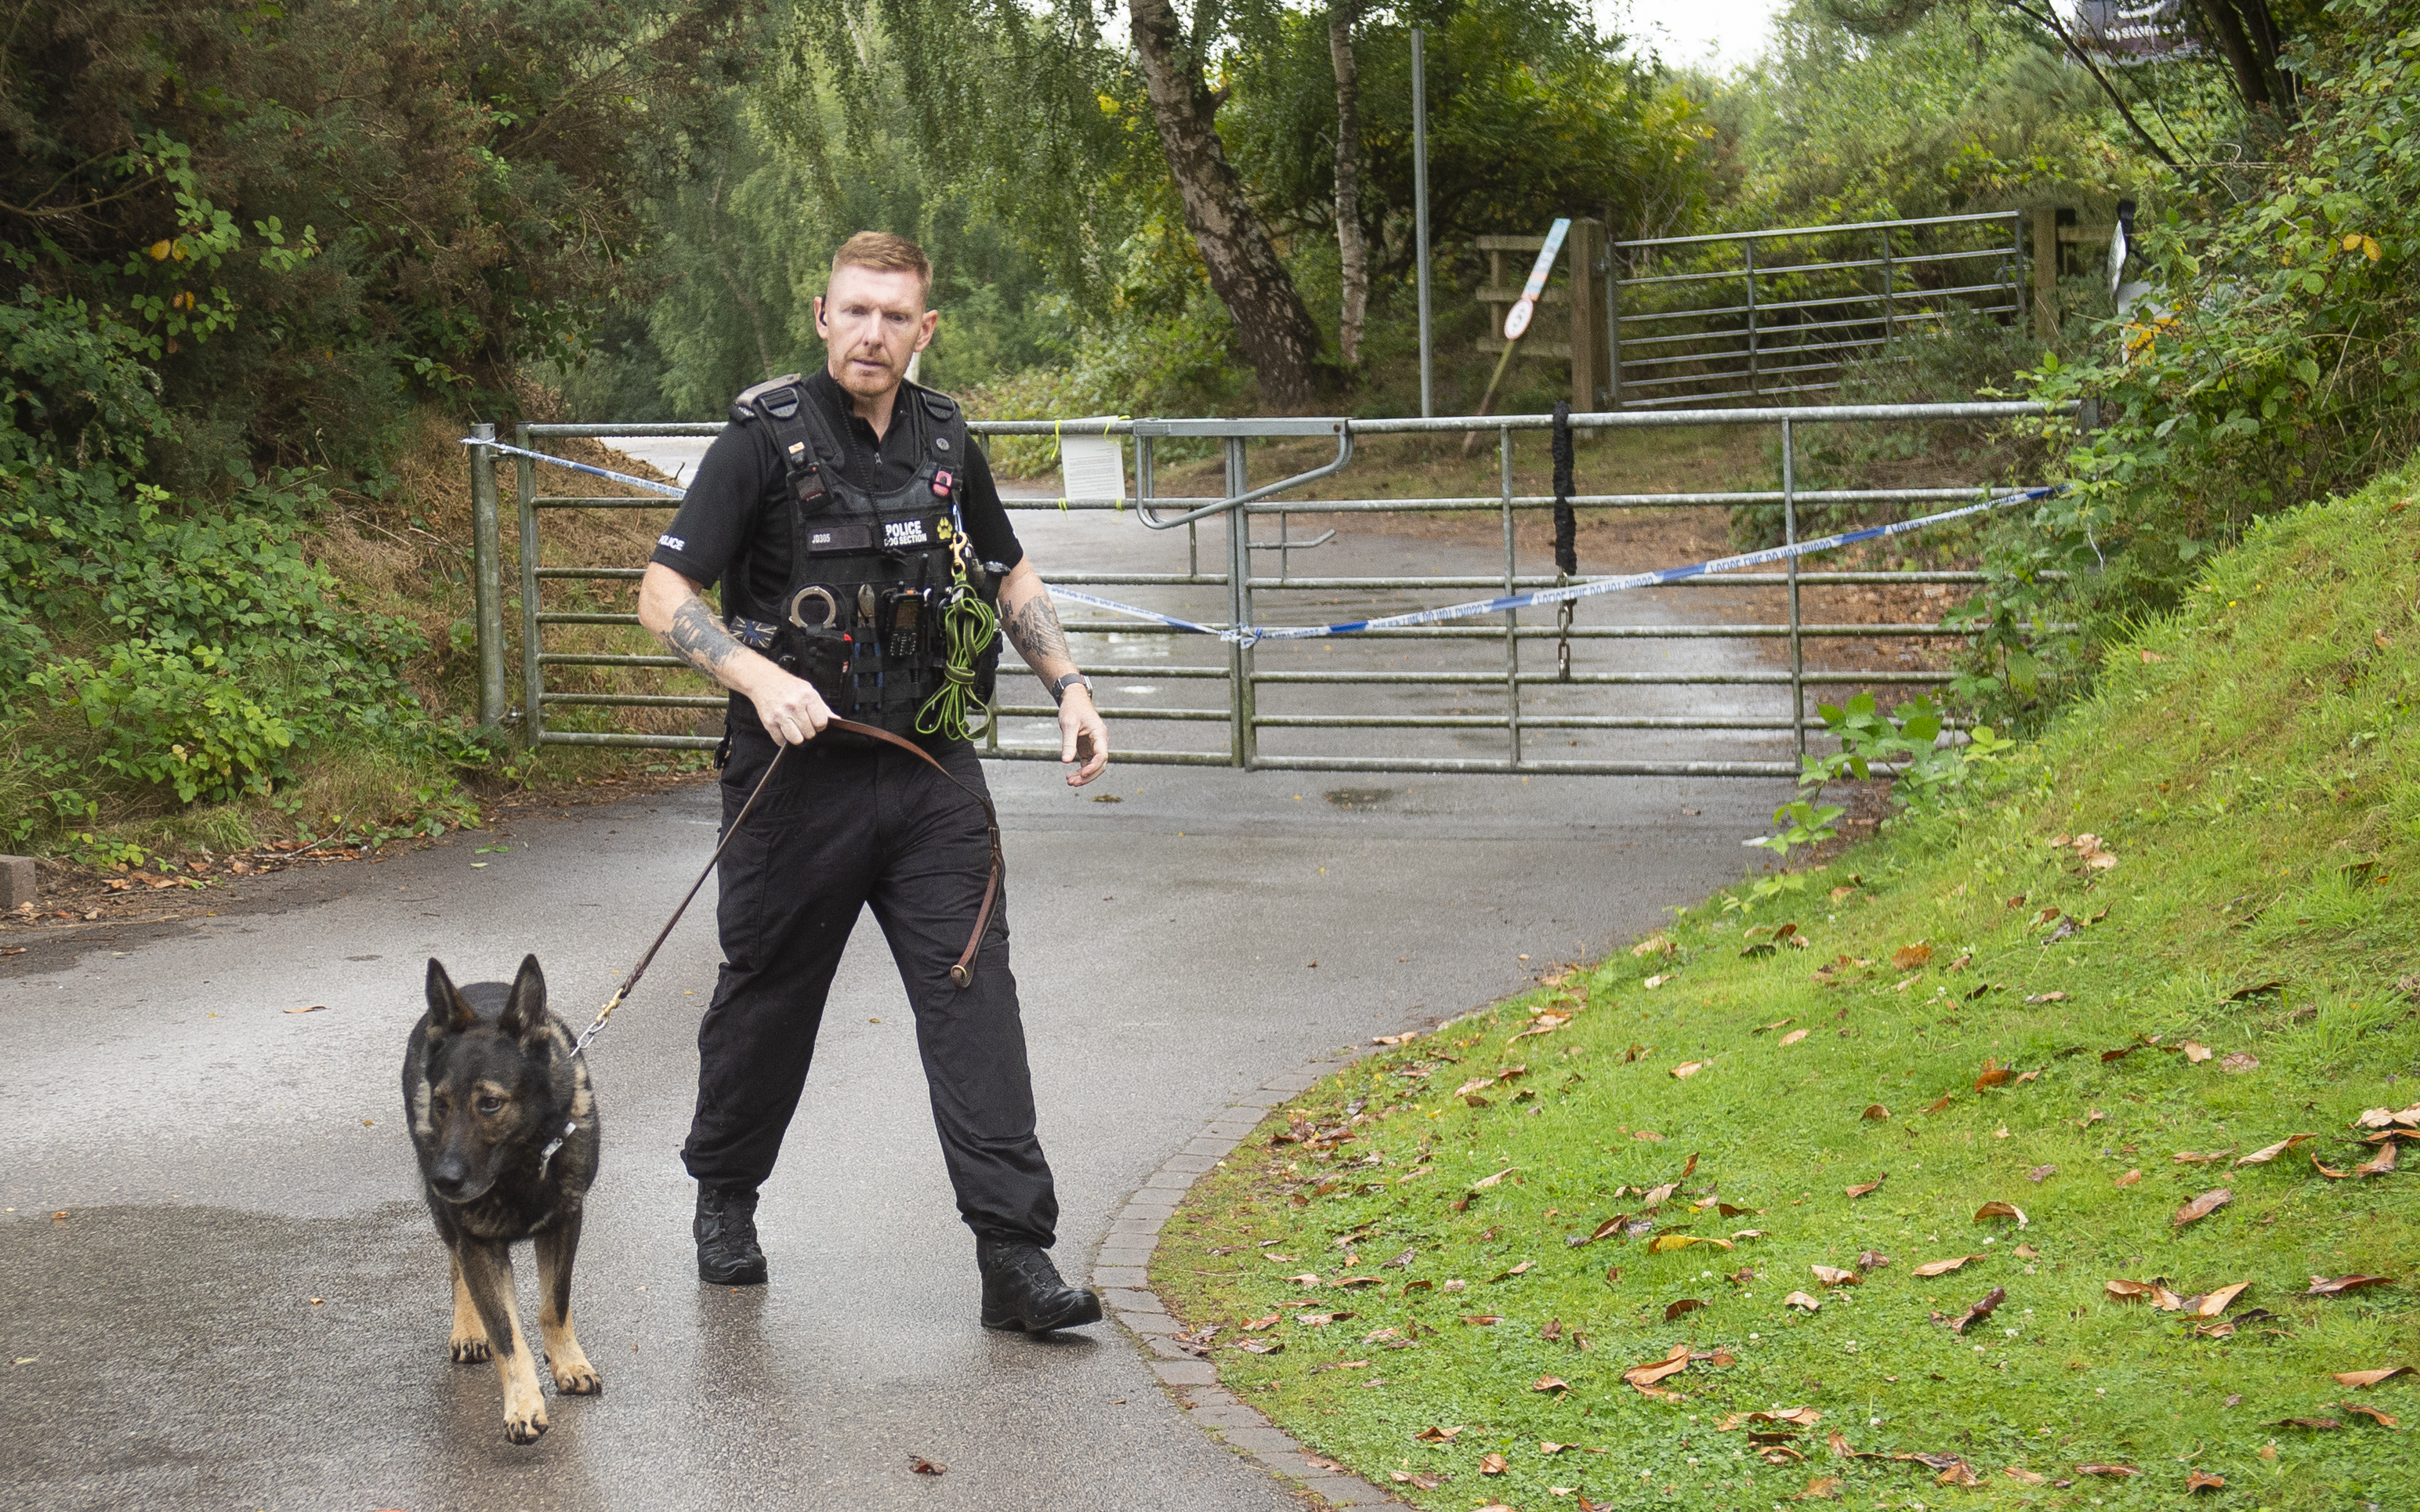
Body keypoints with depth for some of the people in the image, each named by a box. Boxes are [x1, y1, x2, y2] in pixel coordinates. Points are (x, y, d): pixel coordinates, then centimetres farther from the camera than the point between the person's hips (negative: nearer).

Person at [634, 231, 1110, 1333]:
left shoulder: (945, 442, 7)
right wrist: (759, 677, -27)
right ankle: (724, 1199, 36)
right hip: (798, 776, -3)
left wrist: (1070, 687, 13)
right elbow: (663, 594, -11)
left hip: (930, 769, 3)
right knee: (768, 997, 11)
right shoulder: (765, 440, -8)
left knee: (975, 996, -6)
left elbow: (1008, 574, 23)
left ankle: (1015, 1257, -7)